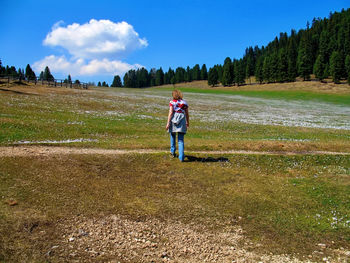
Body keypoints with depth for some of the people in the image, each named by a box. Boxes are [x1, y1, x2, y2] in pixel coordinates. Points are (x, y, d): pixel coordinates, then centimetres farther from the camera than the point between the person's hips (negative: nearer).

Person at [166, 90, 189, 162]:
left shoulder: (172, 102, 2)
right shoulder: (184, 103, 9)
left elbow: (170, 113, -8)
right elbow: (187, 114, 11)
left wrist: (168, 123, -9)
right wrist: (188, 122, 24)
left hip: (173, 119, -1)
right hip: (182, 120, 1)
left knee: (172, 135, 24)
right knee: (181, 140, 1)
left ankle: (173, 151, 31)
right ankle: (181, 157, -9)